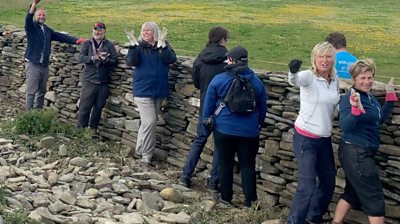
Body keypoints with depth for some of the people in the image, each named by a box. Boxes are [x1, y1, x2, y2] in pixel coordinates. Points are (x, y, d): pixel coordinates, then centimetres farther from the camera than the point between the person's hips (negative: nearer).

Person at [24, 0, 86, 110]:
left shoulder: (47, 30, 16)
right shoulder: (31, 26, -1)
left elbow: (61, 36, 11)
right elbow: (28, 18, -22)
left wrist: (76, 40, -2)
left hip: (44, 65, 6)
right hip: (33, 64, -6)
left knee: (42, 92, 13)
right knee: (31, 91, -5)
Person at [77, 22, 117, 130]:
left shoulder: (109, 45, 5)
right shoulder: (87, 43, 5)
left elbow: (115, 60, -1)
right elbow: (81, 58, -7)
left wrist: (106, 60, -21)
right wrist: (93, 58, -24)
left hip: (103, 82, 1)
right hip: (89, 81, -1)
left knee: (98, 107, 10)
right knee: (84, 107, -1)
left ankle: (93, 129, 23)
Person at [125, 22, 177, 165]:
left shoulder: (163, 46, 2)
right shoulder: (139, 46, -1)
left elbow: (171, 59, -14)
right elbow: (131, 62, -14)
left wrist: (162, 45, -26)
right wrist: (133, 45, -25)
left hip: (159, 91, 3)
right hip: (143, 90, -3)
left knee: (148, 122, 13)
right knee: (149, 122, -11)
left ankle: (140, 150, 28)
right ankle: (146, 154, 0)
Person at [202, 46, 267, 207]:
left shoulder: (218, 80, -7)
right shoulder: (256, 82, 0)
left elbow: (208, 106, -1)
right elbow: (262, 108, 10)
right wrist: (259, 125, 24)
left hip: (223, 130, -1)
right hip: (249, 132, 1)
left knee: (225, 164, 11)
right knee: (247, 165, 8)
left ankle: (225, 197, 21)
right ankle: (250, 200, 10)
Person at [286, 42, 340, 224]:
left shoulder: (335, 81, 4)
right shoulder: (309, 76, -15)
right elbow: (294, 81, -41)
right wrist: (293, 71, -60)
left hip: (325, 139, 7)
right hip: (305, 139, -7)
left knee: (328, 182, 18)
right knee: (307, 186, -11)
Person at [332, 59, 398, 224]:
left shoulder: (370, 97, 7)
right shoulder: (349, 98, -18)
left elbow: (380, 119, 20)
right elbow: (344, 126, -28)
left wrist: (390, 97, 13)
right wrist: (356, 109, -42)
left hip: (363, 153, 9)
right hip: (354, 153, -9)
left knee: (352, 193, 20)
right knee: (374, 198, -3)